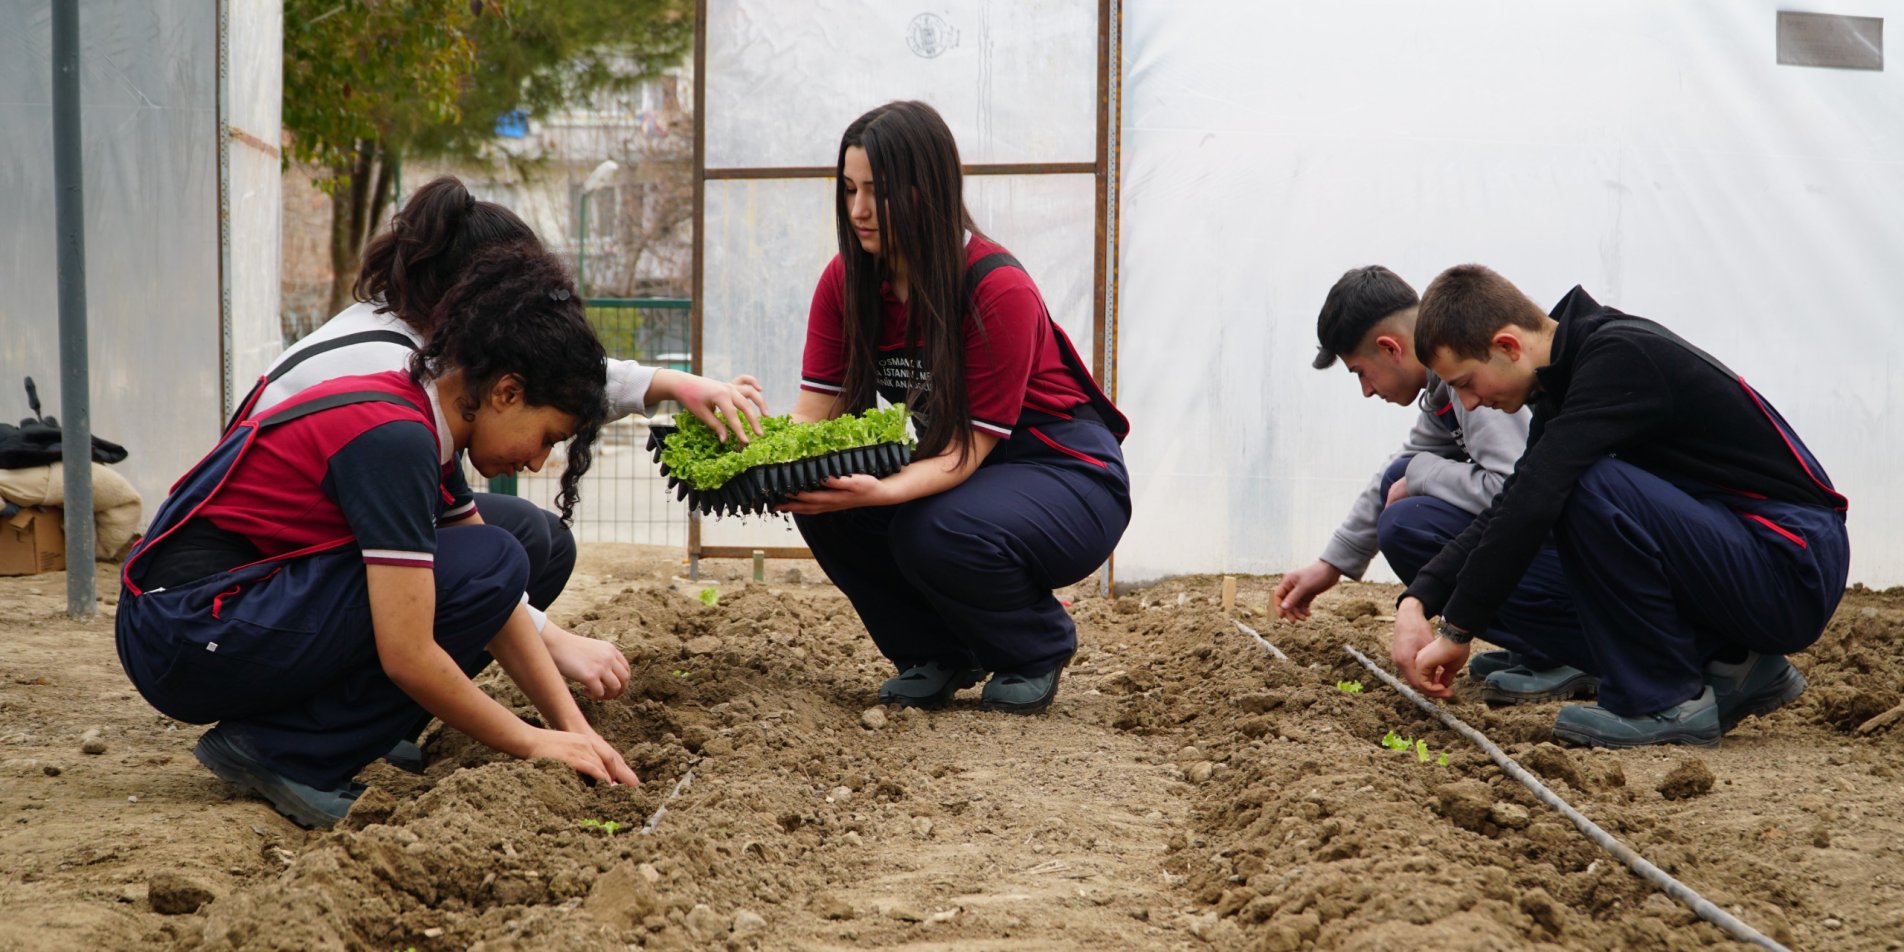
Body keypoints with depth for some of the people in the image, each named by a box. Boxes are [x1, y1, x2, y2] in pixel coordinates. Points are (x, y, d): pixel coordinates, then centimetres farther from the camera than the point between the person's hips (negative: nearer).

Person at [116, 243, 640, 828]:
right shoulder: (396, 439, -20)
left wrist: (578, 733, 6)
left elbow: (501, 612, 13)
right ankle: (283, 752, -10)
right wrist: (529, 744, -10)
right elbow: (407, 658, -22)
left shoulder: (420, 420, 9)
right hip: (190, 636, -10)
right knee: (489, 566, -16)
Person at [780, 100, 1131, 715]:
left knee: (935, 532, -35)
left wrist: (881, 490, -47)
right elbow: (814, 412, -11)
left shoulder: (999, 289, -26)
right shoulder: (845, 282, -7)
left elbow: (969, 448, -28)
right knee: (824, 504, -20)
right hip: (948, 466, 6)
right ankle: (935, 656, 4)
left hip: (1064, 472, -6)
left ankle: (1039, 649, -2)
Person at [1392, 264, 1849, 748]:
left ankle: (1664, 700, -13)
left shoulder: (1620, 356, -21)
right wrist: (1417, 601, -3)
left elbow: (1535, 502, -27)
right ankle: (1732, 668, 11)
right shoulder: (1570, 375, 8)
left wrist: (1456, 628, -21)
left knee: (1590, 486, -27)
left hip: (1794, 569, -10)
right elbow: (1510, 508, 10)